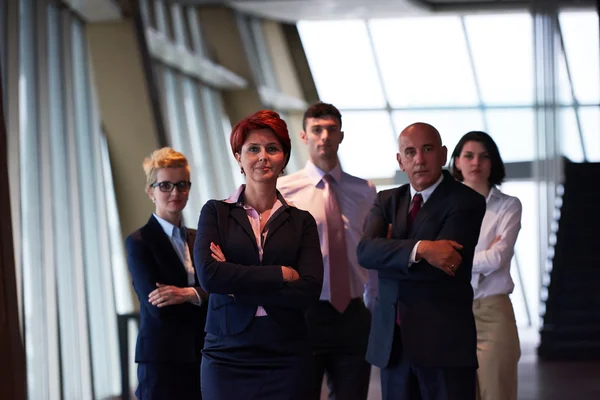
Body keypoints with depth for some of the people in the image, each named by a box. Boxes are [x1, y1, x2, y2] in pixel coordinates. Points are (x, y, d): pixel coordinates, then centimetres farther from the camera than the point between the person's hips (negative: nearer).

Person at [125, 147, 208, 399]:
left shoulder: (197, 239, 16)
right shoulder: (139, 242, -2)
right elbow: (156, 306, -13)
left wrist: (189, 294, -17)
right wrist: (203, 299, -9)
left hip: (200, 359, 5)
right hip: (161, 360, -5)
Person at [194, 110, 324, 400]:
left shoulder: (301, 221, 8)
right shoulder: (216, 212, 6)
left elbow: (309, 290, -6)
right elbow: (208, 275, -10)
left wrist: (238, 284, -11)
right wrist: (281, 274, -9)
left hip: (285, 358, 1)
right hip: (227, 357, -1)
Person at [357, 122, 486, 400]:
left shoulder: (466, 202, -5)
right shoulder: (387, 201, 12)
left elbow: (438, 268, -17)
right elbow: (365, 250, -7)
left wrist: (388, 257, -4)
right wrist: (420, 249, -21)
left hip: (443, 341, -5)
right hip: (392, 342, 5)